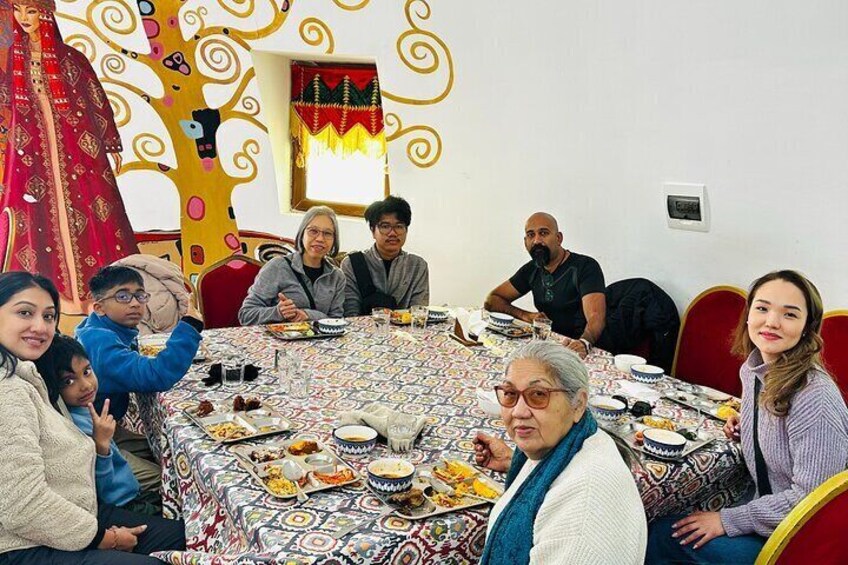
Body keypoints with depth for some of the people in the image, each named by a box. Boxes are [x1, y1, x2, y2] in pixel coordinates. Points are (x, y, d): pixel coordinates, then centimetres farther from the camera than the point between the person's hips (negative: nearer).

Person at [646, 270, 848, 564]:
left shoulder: (814, 398, -27)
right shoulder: (752, 370, -1)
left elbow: (810, 496, -25)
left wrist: (728, 520, -19)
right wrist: (744, 427, 0)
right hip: (767, 511, 7)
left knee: (663, 535, -10)